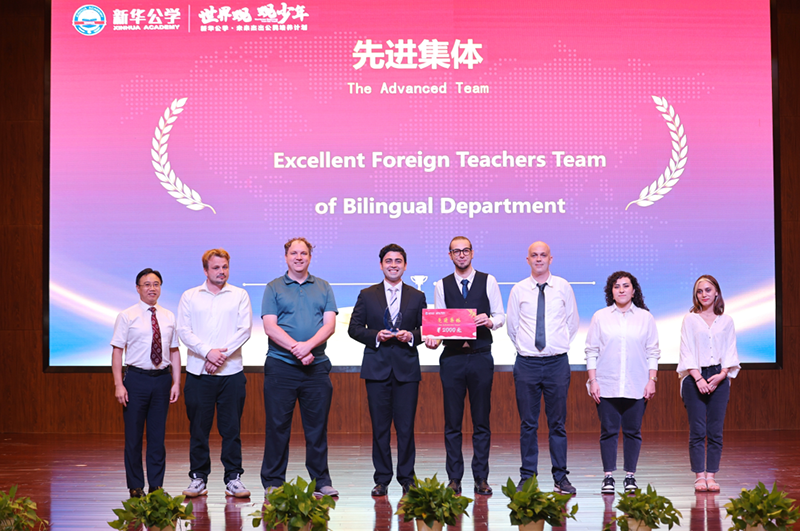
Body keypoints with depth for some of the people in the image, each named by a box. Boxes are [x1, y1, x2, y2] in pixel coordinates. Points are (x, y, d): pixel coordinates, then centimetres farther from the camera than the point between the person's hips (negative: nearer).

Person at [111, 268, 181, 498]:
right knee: (134, 435, 1)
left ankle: (156, 486, 15)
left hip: (162, 378, 3)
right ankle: (136, 487, 11)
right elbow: (117, 351, -4)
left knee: (158, 435, 7)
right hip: (136, 378, -3)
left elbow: (174, 352, 12)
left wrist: (176, 382, 5)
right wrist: (118, 384, -12)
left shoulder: (169, 317, 10)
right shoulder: (127, 316, -1)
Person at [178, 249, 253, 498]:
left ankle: (233, 478, 9)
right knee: (198, 428, 3)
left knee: (231, 428, 2)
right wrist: (208, 352, -13)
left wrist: (222, 353, -11)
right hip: (198, 373, 0)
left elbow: (244, 330, -1)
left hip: (232, 373, 0)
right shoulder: (189, 297, 8)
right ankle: (198, 478, 12)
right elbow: (184, 331, 1)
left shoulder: (239, 295, 8)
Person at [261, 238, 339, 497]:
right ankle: (273, 483, 8)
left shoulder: (323, 288, 12)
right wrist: (296, 349, -15)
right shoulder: (274, 288, 6)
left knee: (317, 426, 4)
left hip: (317, 366, 2)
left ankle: (321, 481, 11)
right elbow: (270, 326, -4)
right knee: (277, 426, 1)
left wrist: (308, 345, -15)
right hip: (281, 366, -2)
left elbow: (330, 324, 2)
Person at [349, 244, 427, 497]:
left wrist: (412, 336, -10)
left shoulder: (417, 297, 11)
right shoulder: (367, 295, 9)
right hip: (377, 369, 0)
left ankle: (407, 478, 9)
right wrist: (376, 335, -10)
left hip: (407, 369, 0)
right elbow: (354, 328, 6)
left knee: (406, 427, -1)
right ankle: (382, 479, 10)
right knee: (380, 427, 2)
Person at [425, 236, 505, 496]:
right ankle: (454, 479, 8)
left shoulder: (488, 281, 7)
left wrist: (489, 321, -16)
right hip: (452, 357, 1)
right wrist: (434, 338, -13)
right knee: (452, 422, 2)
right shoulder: (442, 286, 10)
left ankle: (481, 478, 9)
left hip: (481, 356, -1)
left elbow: (500, 316, 6)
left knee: (481, 420, 3)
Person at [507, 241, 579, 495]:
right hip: (526, 363, 0)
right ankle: (527, 478, 10)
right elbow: (511, 324, 13)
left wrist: (560, 345, 11)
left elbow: (572, 322, 14)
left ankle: (561, 477, 10)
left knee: (558, 423, 4)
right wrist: (523, 347, 11)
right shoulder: (518, 290, 4)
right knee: (528, 424, 3)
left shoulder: (563, 287, 4)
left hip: (557, 362, 0)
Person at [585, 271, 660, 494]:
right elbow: (592, 351, 6)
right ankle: (608, 476, 6)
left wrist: (652, 380, 0)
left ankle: (630, 476, 11)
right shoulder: (600, 317, 6)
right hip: (607, 386, 0)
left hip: (636, 386, 0)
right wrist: (592, 380, -2)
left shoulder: (645, 317, 8)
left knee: (633, 431, 3)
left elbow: (653, 352, 8)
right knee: (608, 431, 0)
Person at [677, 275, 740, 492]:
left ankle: (712, 476, 5)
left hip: (719, 379, 2)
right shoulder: (690, 319, 4)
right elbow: (687, 352, -1)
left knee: (716, 431, 0)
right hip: (694, 378, -2)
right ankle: (699, 476, 1)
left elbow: (730, 352, 8)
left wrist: (722, 374, -8)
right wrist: (698, 378, -11)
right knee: (697, 431, -3)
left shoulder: (726, 321, 10)